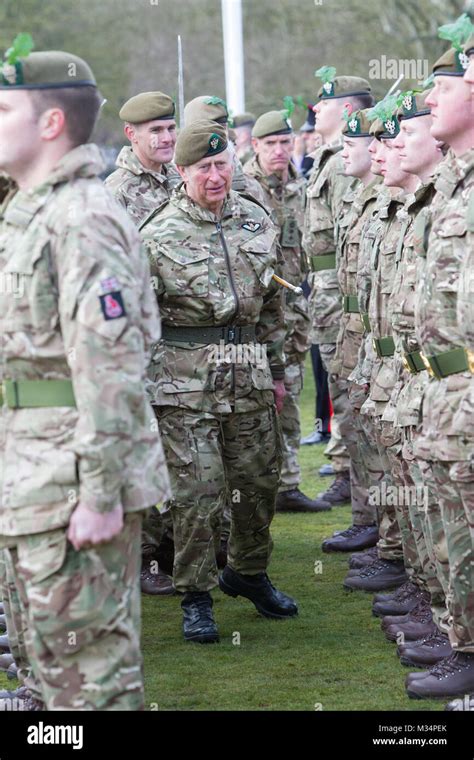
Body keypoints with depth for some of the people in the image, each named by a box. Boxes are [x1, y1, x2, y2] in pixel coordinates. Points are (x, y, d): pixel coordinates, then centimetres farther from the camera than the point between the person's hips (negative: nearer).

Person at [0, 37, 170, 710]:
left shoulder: (82, 220, -17)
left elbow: (111, 369, -22)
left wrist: (101, 493, -24)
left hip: (74, 482, -10)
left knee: (88, 663, -4)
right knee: (56, 655, 18)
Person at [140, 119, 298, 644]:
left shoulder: (256, 221, 9)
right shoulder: (158, 236, -7)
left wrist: (276, 370, 19)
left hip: (249, 379, 5)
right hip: (186, 383, -5)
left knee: (259, 480, 12)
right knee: (197, 493, -4)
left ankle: (248, 572, 33)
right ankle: (195, 598, 9)